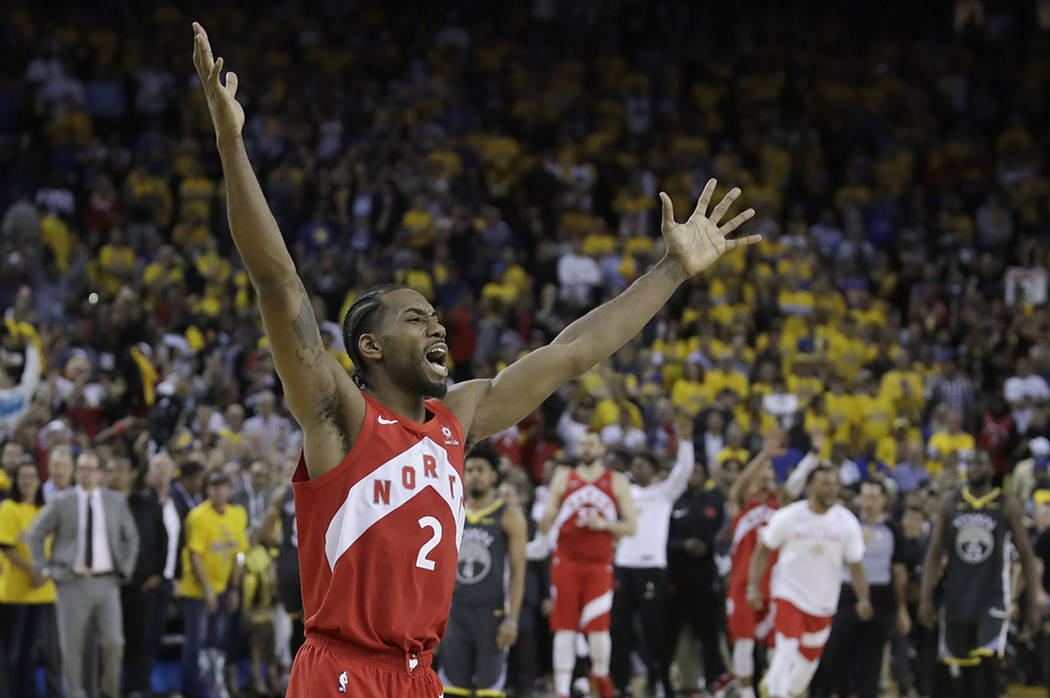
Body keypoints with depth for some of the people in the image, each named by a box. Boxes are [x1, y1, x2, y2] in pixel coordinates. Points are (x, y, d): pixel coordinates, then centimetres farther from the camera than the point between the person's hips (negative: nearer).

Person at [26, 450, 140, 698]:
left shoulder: (116, 501, 7)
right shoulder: (61, 502, 1)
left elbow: (131, 537, 19)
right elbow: (35, 535, 6)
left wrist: (125, 569, 9)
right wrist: (44, 568, -1)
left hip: (107, 583, 1)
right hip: (72, 583, -1)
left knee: (114, 643, -6)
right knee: (72, 645, 1)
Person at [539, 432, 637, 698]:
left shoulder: (617, 482, 8)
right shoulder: (563, 478, 10)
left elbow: (631, 526, 7)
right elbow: (546, 524, 8)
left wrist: (604, 525, -10)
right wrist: (546, 519, -16)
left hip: (599, 564, -1)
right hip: (566, 561, 1)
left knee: (598, 625, -9)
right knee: (564, 629, -3)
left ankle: (601, 674, 18)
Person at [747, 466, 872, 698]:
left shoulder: (847, 522, -4)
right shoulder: (788, 517, -9)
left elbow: (855, 564, 1)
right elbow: (763, 550, 2)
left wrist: (863, 598, -11)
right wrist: (754, 587, -5)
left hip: (823, 603, 3)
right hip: (789, 594, -3)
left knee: (808, 660, 9)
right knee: (787, 648, -20)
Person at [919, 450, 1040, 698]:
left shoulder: (1008, 505, 0)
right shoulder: (950, 502, 7)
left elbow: (1026, 556, 3)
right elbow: (934, 553, 10)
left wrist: (1033, 605, -2)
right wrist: (926, 598, 2)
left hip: (993, 600, -3)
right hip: (956, 600, 3)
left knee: (988, 664, -19)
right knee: (960, 673, 7)